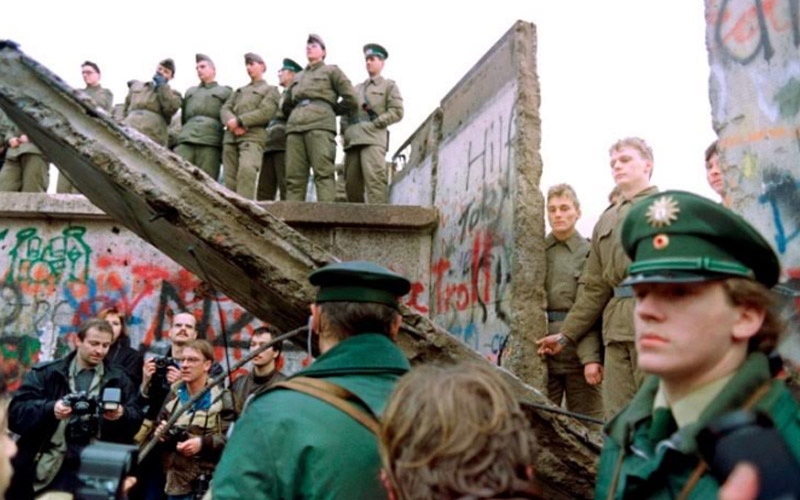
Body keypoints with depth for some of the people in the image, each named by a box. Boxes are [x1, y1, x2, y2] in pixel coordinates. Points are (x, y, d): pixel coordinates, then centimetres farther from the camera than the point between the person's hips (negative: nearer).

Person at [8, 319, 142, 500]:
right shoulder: (45, 373, 7)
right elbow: (15, 412, -4)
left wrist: (122, 415, -18)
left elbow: (137, 420, 5)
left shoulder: (119, 380, 13)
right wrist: (50, 409, -23)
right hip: (48, 468, -1)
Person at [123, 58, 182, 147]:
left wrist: (162, 86, 4)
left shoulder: (172, 94, 19)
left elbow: (171, 108, -3)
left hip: (153, 135, -2)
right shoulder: (136, 86, 29)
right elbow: (125, 111, 33)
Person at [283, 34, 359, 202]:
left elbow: (351, 100, 8)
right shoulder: (297, 77, 31)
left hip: (320, 125, -5)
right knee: (293, 176, -7)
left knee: (323, 173, -16)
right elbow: (286, 106, 36)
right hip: (295, 126, 5)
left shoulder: (331, 70, 17)